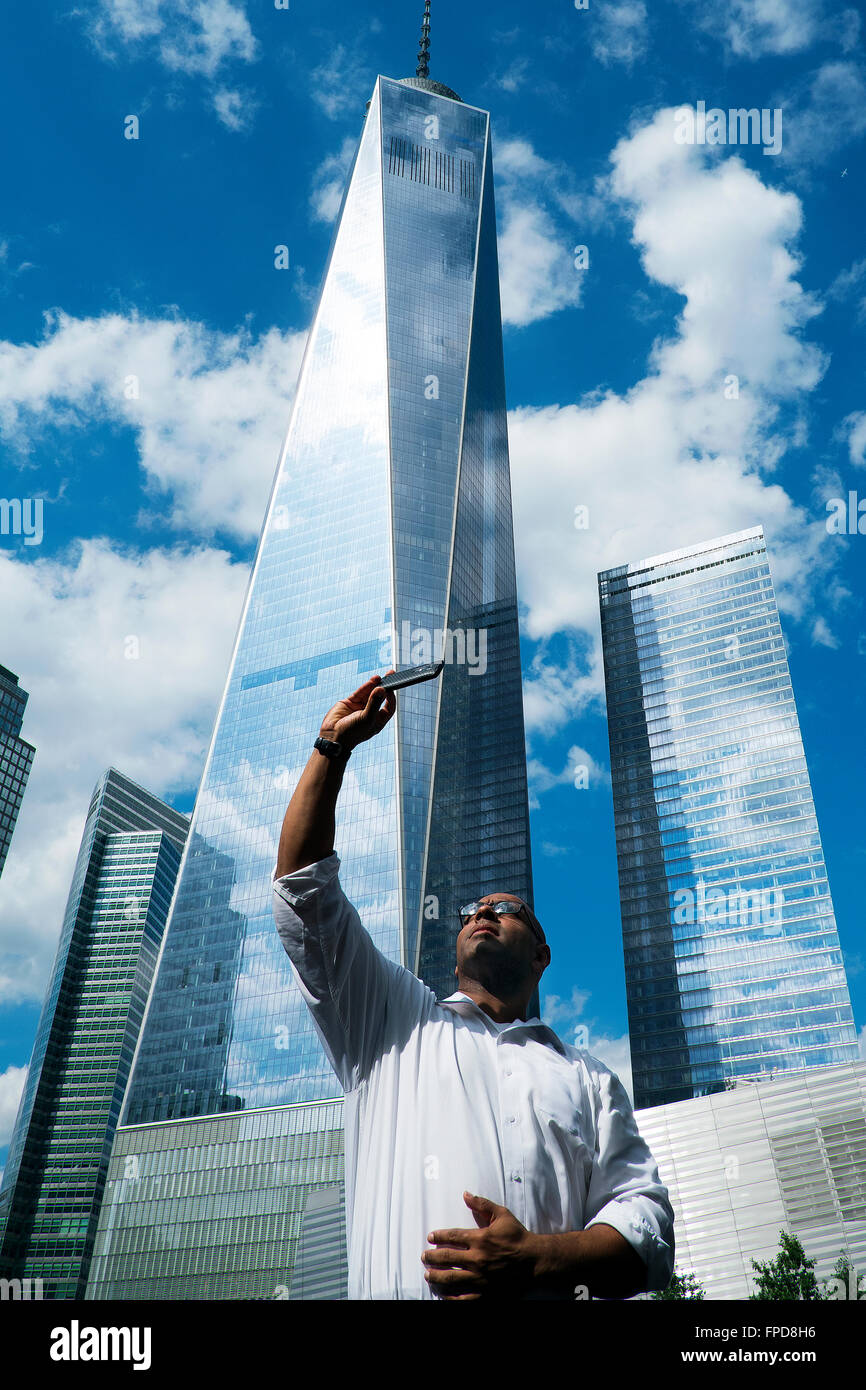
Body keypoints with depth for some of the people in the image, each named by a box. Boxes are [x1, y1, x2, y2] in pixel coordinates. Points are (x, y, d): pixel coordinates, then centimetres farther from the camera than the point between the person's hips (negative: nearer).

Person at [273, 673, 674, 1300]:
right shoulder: (394, 1023, 20)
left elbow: (649, 1228, 12)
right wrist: (333, 747, 8)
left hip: (541, 1294, 0)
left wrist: (539, 1260, -7)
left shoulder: (585, 1076, 22)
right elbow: (303, 889, 12)